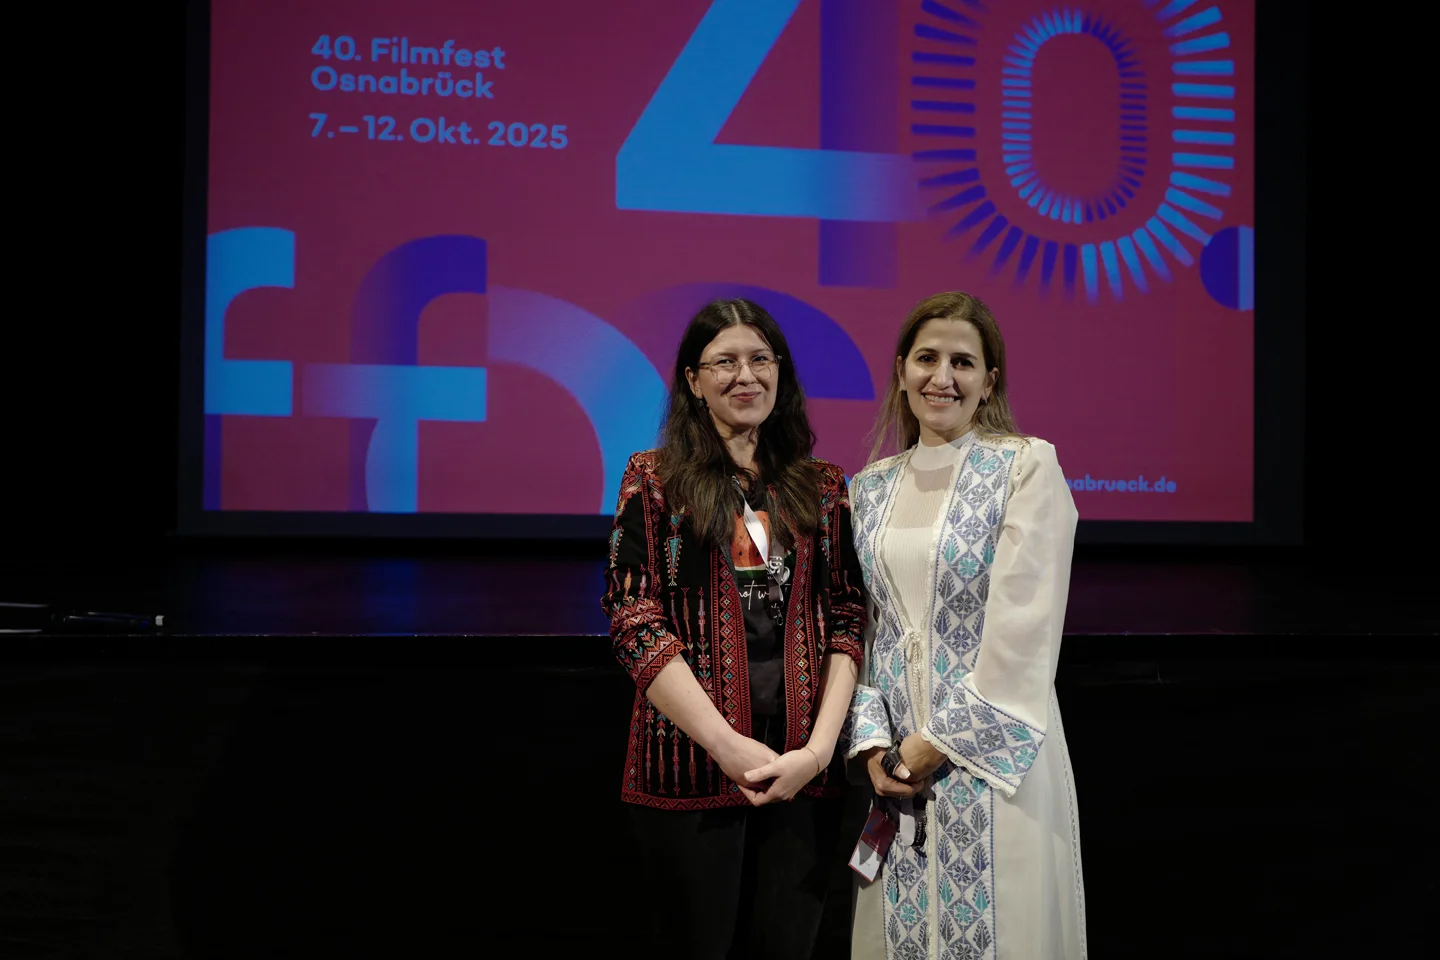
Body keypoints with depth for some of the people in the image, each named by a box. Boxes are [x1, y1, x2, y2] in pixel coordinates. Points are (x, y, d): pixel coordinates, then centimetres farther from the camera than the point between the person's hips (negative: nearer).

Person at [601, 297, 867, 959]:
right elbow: (633, 619, -6)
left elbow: (849, 619, 5)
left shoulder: (822, 486, 10)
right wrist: (728, 746, -14)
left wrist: (818, 747, -9)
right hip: (691, 765, -2)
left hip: (804, 770, 2)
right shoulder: (655, 479, 2)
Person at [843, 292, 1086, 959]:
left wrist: (941, 741, -12)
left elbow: (1023, 627, -12)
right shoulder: (871, 485, 10)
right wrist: (872, 742, -4)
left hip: (990, 749, -4)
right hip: (895, 758, 4)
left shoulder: (1027, 465, -6)